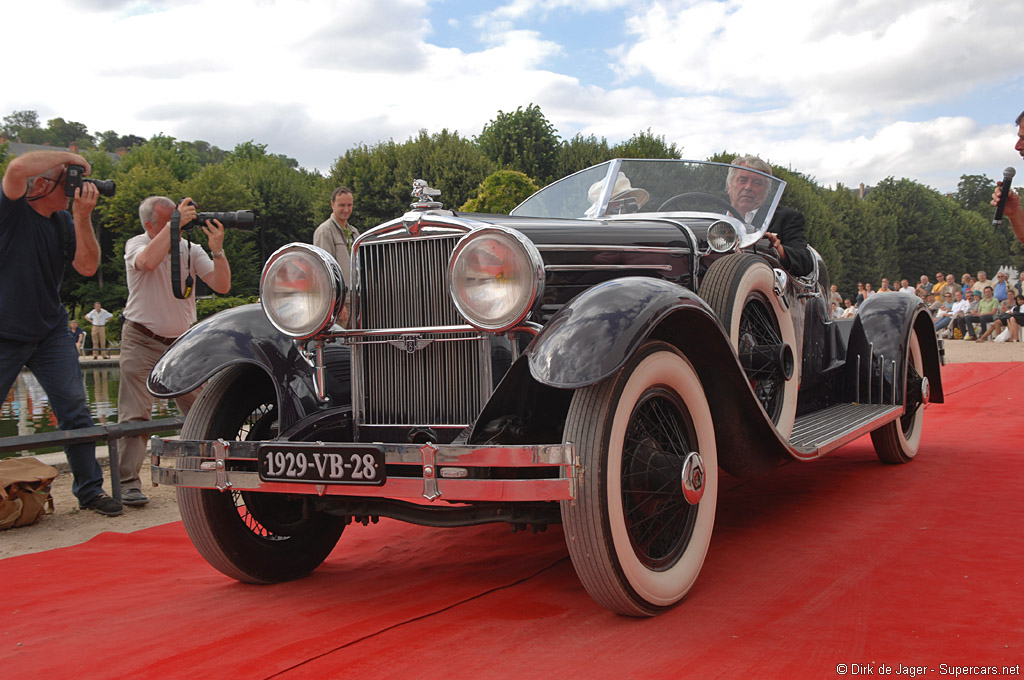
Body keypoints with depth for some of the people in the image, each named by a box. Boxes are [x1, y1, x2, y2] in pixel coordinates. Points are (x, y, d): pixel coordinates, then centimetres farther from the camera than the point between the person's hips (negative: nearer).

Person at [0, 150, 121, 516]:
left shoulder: (65, 221, 5)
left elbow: (87, 267, -5)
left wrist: (83, 218, -14)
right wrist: (70, 157, -17)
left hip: (51, 331, 4)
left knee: (74, 409, -1)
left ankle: (89, 489, 8)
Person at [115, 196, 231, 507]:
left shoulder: (190, 249, 1)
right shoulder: (136, 244, -7)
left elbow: (222, 285, -8)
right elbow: (149, 261, -33)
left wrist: (217, 250, -22)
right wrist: (175, 223, -32)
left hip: (184, 341, 3)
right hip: (142, 342, -3)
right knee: (135, 416, -8)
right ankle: (128, 482, -4)